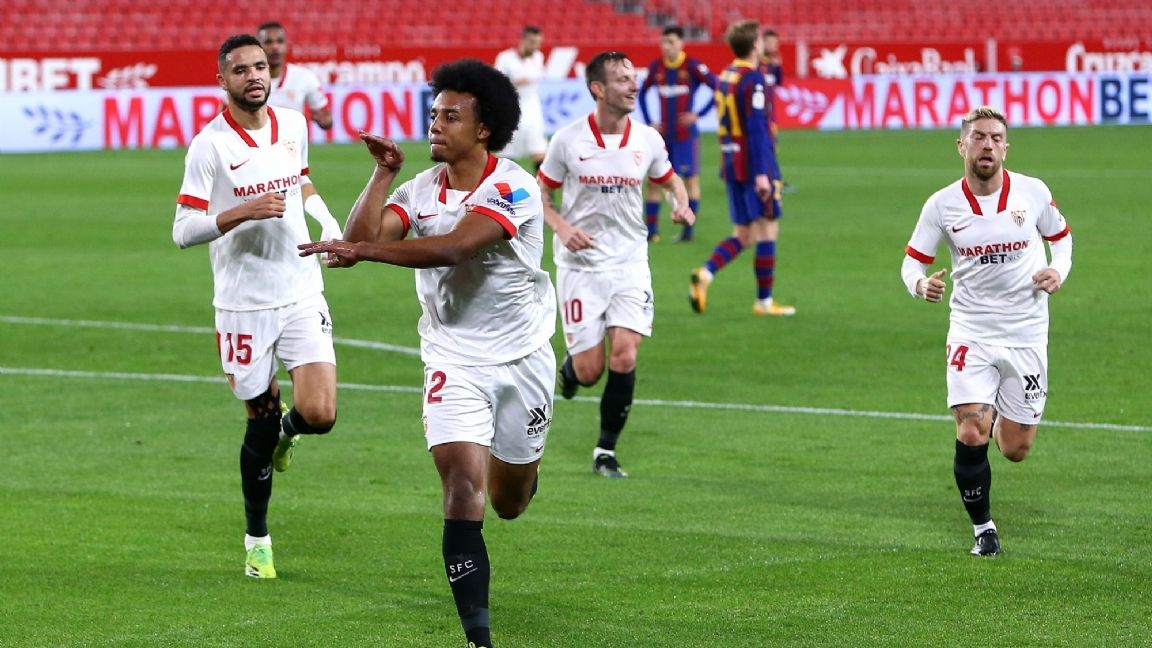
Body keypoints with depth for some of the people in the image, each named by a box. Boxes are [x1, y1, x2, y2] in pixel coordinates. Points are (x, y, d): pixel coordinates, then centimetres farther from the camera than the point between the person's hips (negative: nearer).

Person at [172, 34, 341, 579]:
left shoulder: (293, 125, 5)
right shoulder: (209, 145, -10)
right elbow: (183, 230, -13)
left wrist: (328, 220, 11)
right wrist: (242, 212, -26)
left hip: (303, 295, 3)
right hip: (244, 305, -3)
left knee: (319, 415, -12)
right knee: (260, 421, 2)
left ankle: (286, 431, 27)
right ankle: (257, 539, 22)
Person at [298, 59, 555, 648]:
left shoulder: (513, 189, -17)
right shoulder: (420, 190, 0)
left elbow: (451, 248, -32)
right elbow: (362, 239, -12)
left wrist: (362, 250, -37)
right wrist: (382, 173, -13)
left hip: (521, 356, -2)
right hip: (453, 361, 2)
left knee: (508, 503, 15)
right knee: (462, 488, -18)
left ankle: (517, 468, 55)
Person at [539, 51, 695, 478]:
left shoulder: (647, 139, -1)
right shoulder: (568, 140, -7)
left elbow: (671, 180, 17)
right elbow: (540, 192, 4)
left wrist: (681, 204, -6)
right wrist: (562, 228, -14)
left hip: (629, 262, 2)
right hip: (580, 263, -2)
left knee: (624, 358, -12)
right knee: (589, 371, -3)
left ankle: (606, 451, 3)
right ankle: (570, 367, 36)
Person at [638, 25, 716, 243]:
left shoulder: (692, 66, -10)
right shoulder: (656, 67, 5)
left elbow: (718, 88, -12)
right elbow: (642, 92, 20)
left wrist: (699, 114, -14)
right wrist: (648, 122, 10)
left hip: (686, 133, -4)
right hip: (663, 133, 4)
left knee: (691, 178, 2)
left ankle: (688, 230, 7)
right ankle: (651, 230, 5)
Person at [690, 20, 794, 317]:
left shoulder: (725, 77, 12)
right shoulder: (753, 80, -14)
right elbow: (756, 128, -20)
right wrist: (761, 173, -22)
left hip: (732, 166, 8)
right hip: (754, 164, -8)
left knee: (742, 235, 12)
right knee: (767, 230, 1)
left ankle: (705, 274, -10)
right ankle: (764, 301, 4)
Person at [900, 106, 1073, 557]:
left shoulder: (1033, 192, -3)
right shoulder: (942, 205, -5)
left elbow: (1061, 236, 14)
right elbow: (913, 261, 2)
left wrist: (1058, 271, -6)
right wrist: (921, 285, -21)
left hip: (1027, 334, 1)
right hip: (971, 331, -1)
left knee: (1015, 450, 3)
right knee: (971, 435, -16)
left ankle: (1001, 415, 41)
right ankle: (983, 528, 5)